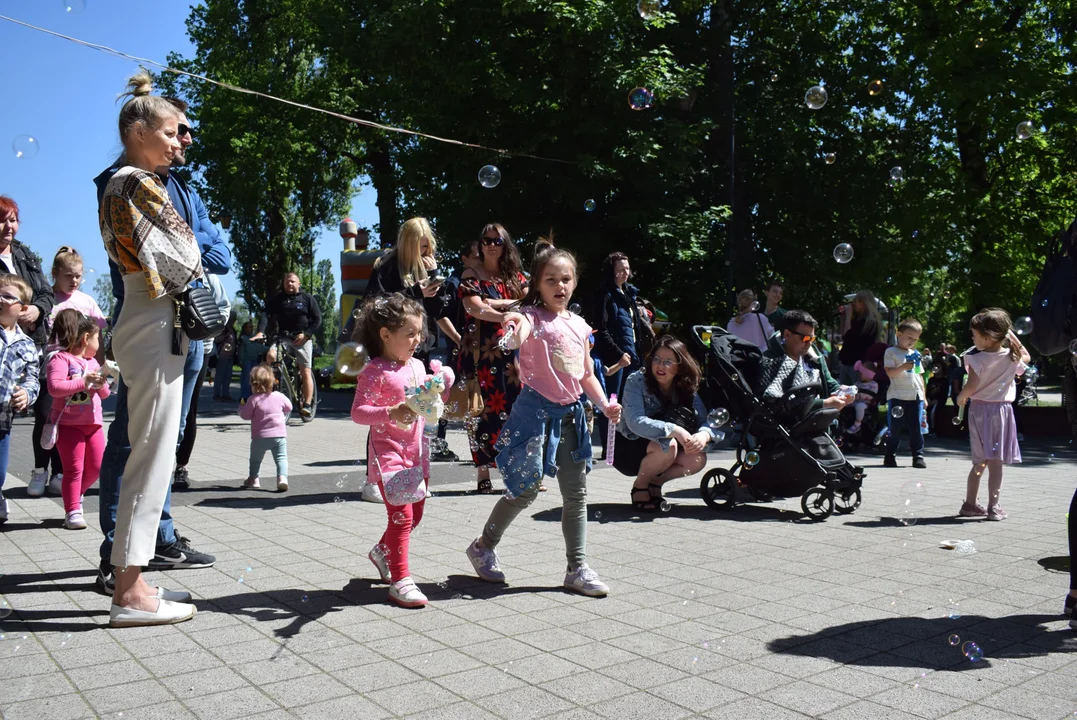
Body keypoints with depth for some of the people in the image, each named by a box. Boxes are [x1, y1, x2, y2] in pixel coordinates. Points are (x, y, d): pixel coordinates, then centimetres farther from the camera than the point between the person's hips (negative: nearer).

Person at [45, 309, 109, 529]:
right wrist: (84, 382, -26)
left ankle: (75, 495, 32)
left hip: (93, 423, 7)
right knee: (74, 468, -4)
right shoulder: (60, 359, -10)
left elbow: (104, 394, 17)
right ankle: (72, 511, 4)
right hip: (69, 424, -7)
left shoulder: (92, 361, 15)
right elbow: (54, 387, -25)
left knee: (96, 467, 10)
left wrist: (101, 384, -5)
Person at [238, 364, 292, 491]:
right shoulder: (279, 396, 3)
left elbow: (245, 415, -4)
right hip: (279, 434, 2)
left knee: (255, 458, 18)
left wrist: (241, 407, 15)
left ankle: (253, 479, 28)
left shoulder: (254, 399, -8)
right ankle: (282, 478, -18)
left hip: (260, 436, -1)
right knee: (281, 458, 0)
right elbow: (289, 407, 16)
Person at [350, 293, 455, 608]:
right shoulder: (375, 371, -14)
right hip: (389, 453, -8)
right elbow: (358, 412, -20)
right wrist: (392, 413, -33)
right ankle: (399, 580, 0)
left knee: (414, 514, 17)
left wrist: (442, 390, 1)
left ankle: (383, 552, 41)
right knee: (401, 516, -10)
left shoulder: (418, 366, 10)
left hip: (416, 452, 8)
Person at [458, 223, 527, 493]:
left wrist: (499, 303, -8)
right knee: (483, 409, -3)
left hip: (513, 349, 3)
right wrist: (508, 316, -21)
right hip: (482, 350, -3)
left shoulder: (515, 276, 17)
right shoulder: (471, 275, 5)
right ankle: (483, 473, 3)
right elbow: (475, 309, -10)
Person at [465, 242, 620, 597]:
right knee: (525, 490, -1)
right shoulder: (533, 317, -9)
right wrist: (515, 326, -55)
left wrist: (604, 404, 5)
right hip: (536, 411, -6)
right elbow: (517, 340, -33)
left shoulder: (578, 325, 10)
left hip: (571, 414, 7)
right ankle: (484, 547, 22)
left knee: (576, 494, 9)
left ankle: (578, 568, 18)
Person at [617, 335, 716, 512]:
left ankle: (656, 481, 6)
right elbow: (635, 422, -34)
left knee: (698, 459, -20)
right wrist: (675, 430, -44)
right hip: (628, 449, -5)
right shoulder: (636, 381, -20)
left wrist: (704, 435, -38)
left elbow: (705, 420, -13)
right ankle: (640, 485, -6)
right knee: (667, 446, -33)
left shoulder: (686, 388, -5)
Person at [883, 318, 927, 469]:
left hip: (916, 396, 5)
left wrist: (924, 395, 17)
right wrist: (903, 367, -26)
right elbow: (889, 372, -9)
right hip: (897, 396, -5)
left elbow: (920, 376, 22)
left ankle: (918, 456, 9)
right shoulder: (891, 352, 2)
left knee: (916, 428, 3)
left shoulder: (916, 355, 20)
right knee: (894, 428, -1)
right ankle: (889, 456, 9)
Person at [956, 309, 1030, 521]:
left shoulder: (978, 359, -13)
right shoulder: (1012, 357, 0)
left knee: (980, 462, 12)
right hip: (1002, 410, 1)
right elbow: (1026, 357, 24)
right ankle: (993, 507, 0)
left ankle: (970, 504, 18)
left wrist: (961, 398, 3)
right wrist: (1012, 336, 19)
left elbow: (971, 387, -16)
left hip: (980, 409, -1)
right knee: (996, 462, 1)